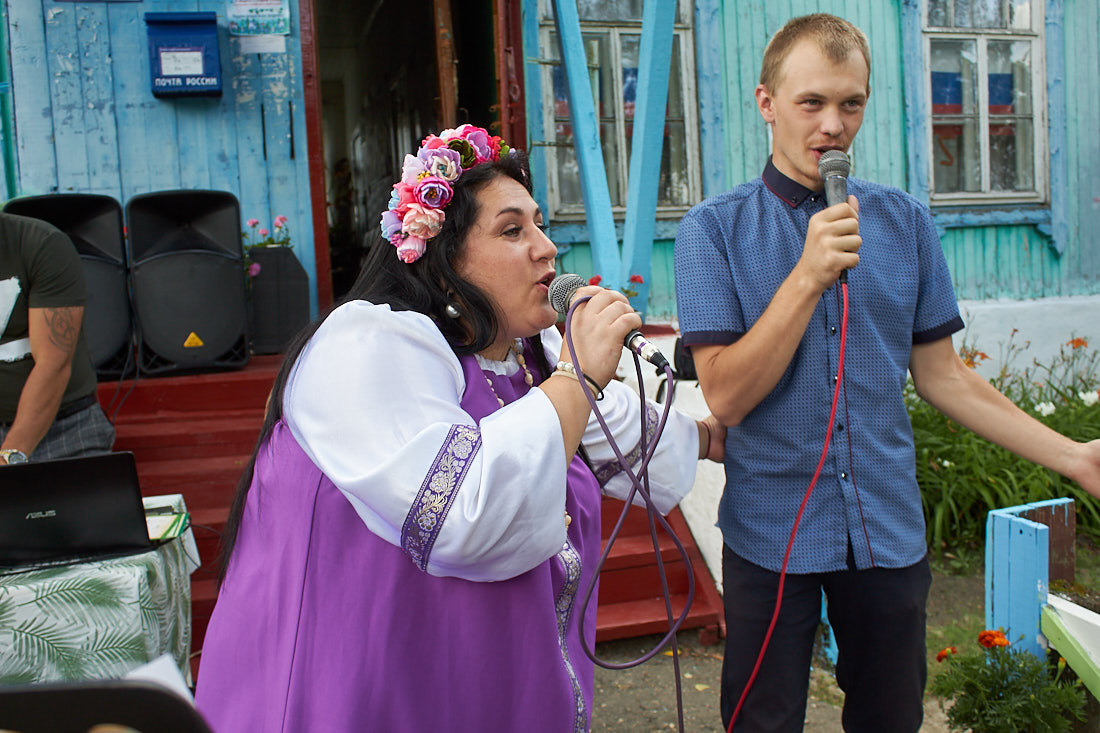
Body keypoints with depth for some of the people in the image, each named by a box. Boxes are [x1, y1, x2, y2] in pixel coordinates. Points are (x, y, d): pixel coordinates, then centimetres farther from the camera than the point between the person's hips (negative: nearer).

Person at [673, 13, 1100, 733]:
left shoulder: (907, 222, 2)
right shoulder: (715, 228, -8)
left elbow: (940, 373, 7)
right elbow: (726, 396, -15)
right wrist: (809, 276, -24)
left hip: (890, 530, 3)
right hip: (771, 532, -3)